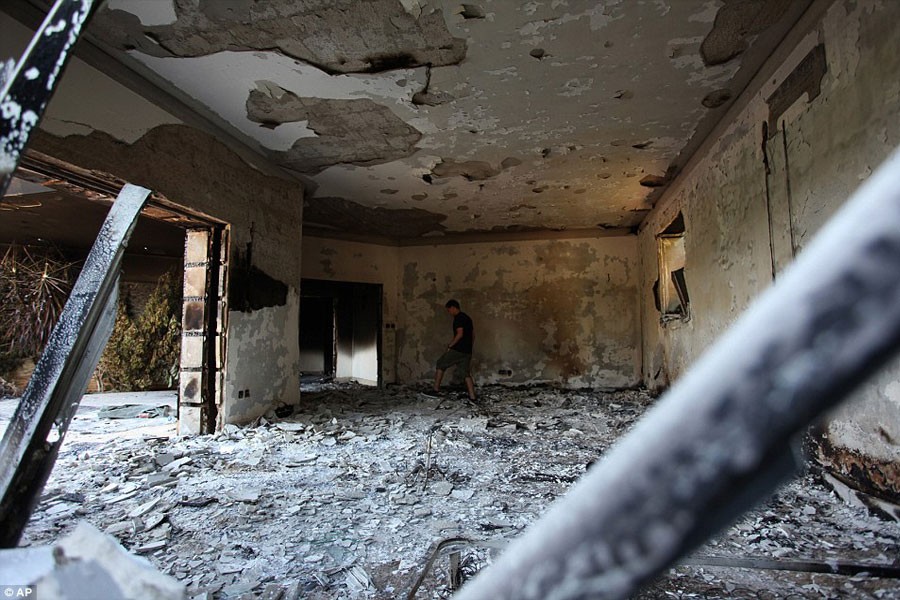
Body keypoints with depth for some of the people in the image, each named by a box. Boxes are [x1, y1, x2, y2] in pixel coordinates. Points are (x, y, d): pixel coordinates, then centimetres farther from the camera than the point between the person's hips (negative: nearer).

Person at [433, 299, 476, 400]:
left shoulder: (458, 318, -10)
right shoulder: (467, 317, 18)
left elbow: (460, 334, -21)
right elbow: (473, 335, 20)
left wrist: (450, 345, -12)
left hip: (457, 349, -8)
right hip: (467, 351, 8)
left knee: (440, 365, 5)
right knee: (467, 373, 8)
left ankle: (436, 389, 6)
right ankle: (472, 396, 2)